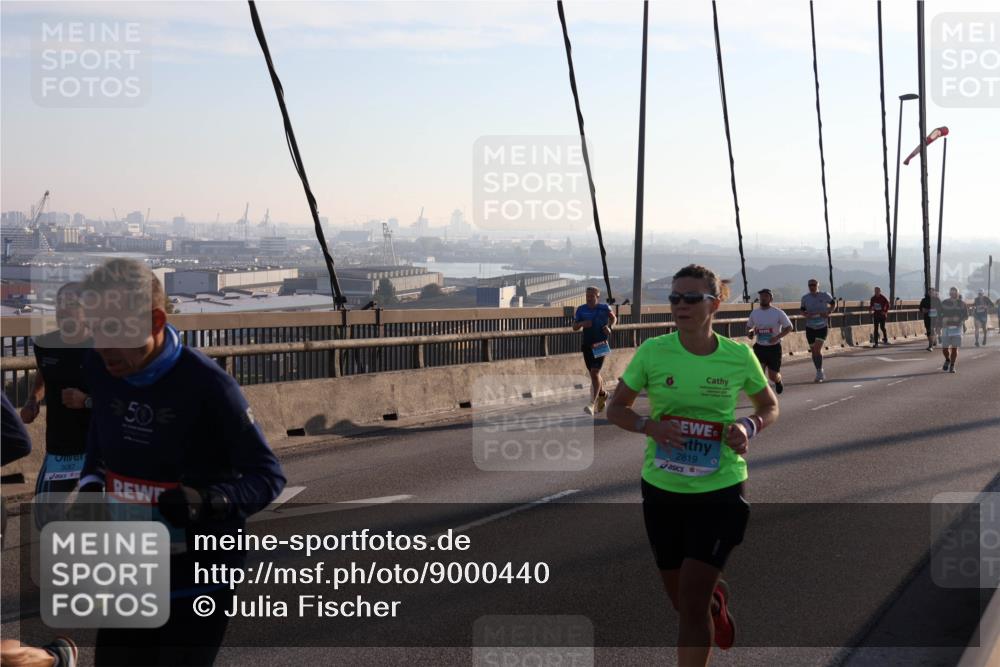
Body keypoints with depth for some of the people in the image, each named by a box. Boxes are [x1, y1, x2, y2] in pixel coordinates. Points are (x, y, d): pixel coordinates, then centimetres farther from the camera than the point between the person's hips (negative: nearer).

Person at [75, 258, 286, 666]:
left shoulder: (206, 385, -22)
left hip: (198, 573, -6)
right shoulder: (100, 371, -4)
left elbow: (267, 476, -16)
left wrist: (207, 501, -32)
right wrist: (91, 483, 1)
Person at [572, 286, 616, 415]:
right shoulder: (581, 310, 2)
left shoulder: (604, 308, -4)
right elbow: (574, 327, 7)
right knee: (593, 374, 16)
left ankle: (592, 404, -20)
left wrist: (609, 327, -7)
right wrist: (582, 324, -14)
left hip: (600, 345, -4)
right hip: (587, 345, 4)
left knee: (594, 372, -17)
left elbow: (613, 318, 13)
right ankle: (602, 394, 43)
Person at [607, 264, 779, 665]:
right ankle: (717, 596, 52)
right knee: (682, 600, 15)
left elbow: (770, 407, 10)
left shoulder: (739, 356, -6)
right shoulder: (652, 352, -7)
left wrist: (748, 427, -12)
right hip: (662, 489, 2)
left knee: (692, 602, -9)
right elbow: (616, 409, 3)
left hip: (721, 490, -2)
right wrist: (648, 425, -18)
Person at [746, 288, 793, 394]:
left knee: (773, 376, 5)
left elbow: (789, 327, -4)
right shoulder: (754, 313, 3)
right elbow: (749, 326, 19)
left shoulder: (778, 313, -8)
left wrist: (777, 337, -19)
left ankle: (778, 381, 42)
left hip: (774, 347, -2)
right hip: (759, 347, 2)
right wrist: (749, 332, -6)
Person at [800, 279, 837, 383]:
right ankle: (820, 374, 23)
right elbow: (802, 311, 10)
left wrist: (828, 313, -9)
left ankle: (819, 373, -8)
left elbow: (834, 304, 9)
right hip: (810, 327, 3)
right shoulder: (805, 298, 1)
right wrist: (806, 314, -13)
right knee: (813, 351, 7)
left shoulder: (825, 295, -5)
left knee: (817, 349, -17)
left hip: (822, 327, -3)